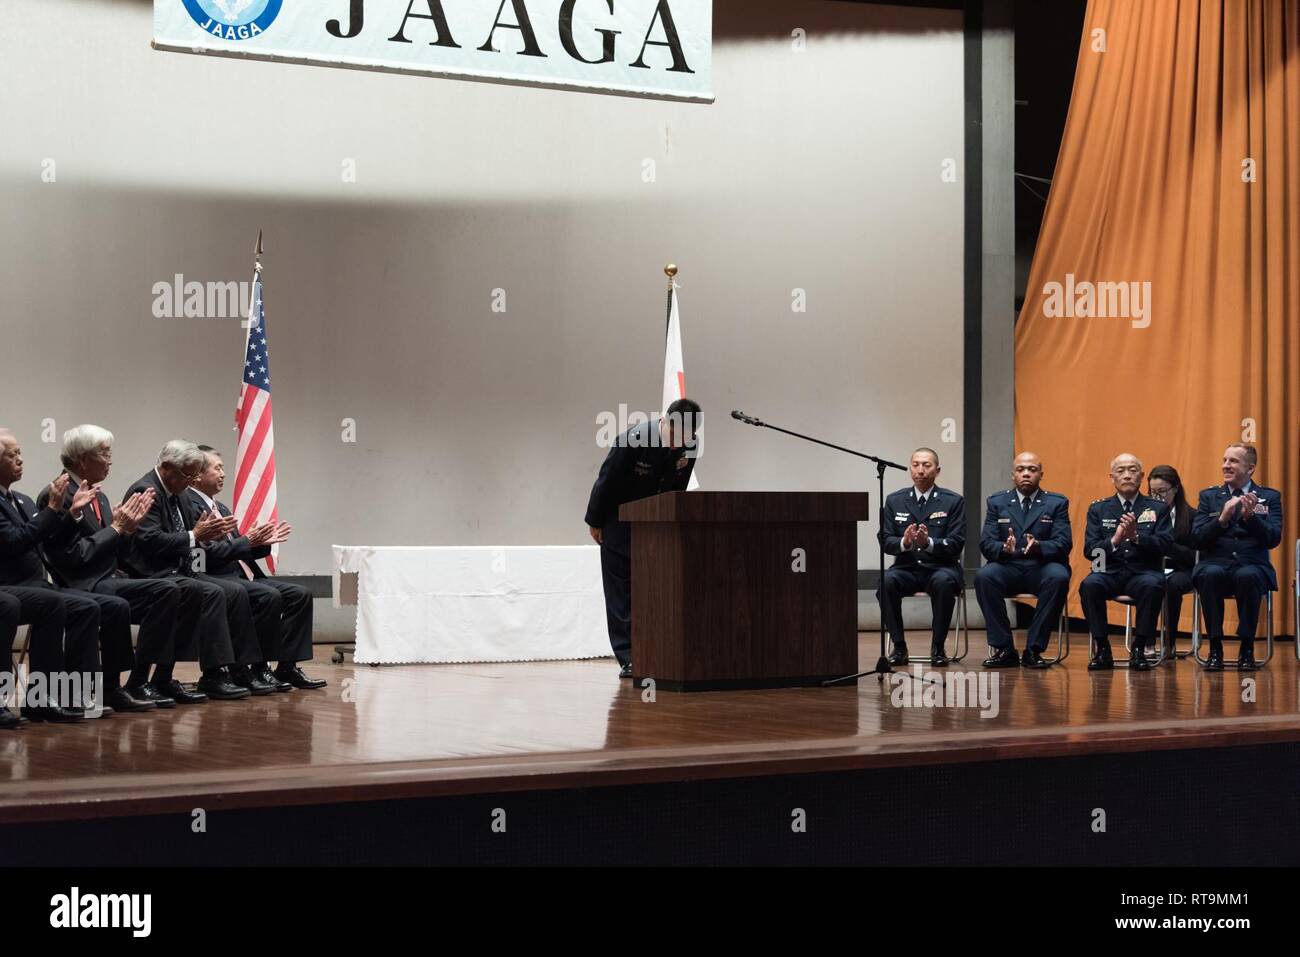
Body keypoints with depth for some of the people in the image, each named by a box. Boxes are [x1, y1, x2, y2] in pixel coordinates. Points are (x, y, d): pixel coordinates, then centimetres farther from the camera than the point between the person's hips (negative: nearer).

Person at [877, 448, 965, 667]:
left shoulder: (953, 501, 2)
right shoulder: (895, 500, 9)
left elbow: (956, 544, -5)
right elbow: (885, 540, 3)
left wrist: (929, 542, -24)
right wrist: (904, 542, -20)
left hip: (940, 567, -2)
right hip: (906, 567, 2)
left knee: (944, 582, -37)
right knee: (886, 581, -31)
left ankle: (938, 647, -20)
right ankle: (899, 647, -18)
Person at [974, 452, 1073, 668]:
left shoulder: (1057, 503, 8)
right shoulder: (997, 502, 12)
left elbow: (1064, 544, -4)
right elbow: (986, 543, 2)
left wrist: (1039, 547, -26)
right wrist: (1004, 548, -22)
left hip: (1042, 569, -1)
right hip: (1008, 568, 1)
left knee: (1059, 577, -35)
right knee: (983, 576, -31)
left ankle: (1034, 649, -24)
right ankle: (1004, 649, -21)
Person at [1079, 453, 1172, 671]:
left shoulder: (1158, 509, 11)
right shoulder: (1098, 509, 13)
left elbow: (1164, 545, -3)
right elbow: (1090, 550, 2)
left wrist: (1136, 537, -20)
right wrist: (1114, 540, -17)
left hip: (1142, 573, -1)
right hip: (1110, 572, 1)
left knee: (1153, 585, -36)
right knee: (1089, 585, -32)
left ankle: (1138, 649, -21)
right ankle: (1102, 649, -19)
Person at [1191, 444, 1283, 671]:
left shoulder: (1270, 497, 12)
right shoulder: (1209, 496, 15)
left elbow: (1273, 539, -2)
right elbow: (1197, 538, 2)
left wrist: (1250, 516, -17)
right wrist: (1222, 518, -14)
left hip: (1252, 566, -1)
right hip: (1216, 564, 1)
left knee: (1247, 576, -37)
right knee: (1210, 574, -35)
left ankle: (1247, 649, -22)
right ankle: (1215, 648, -24)